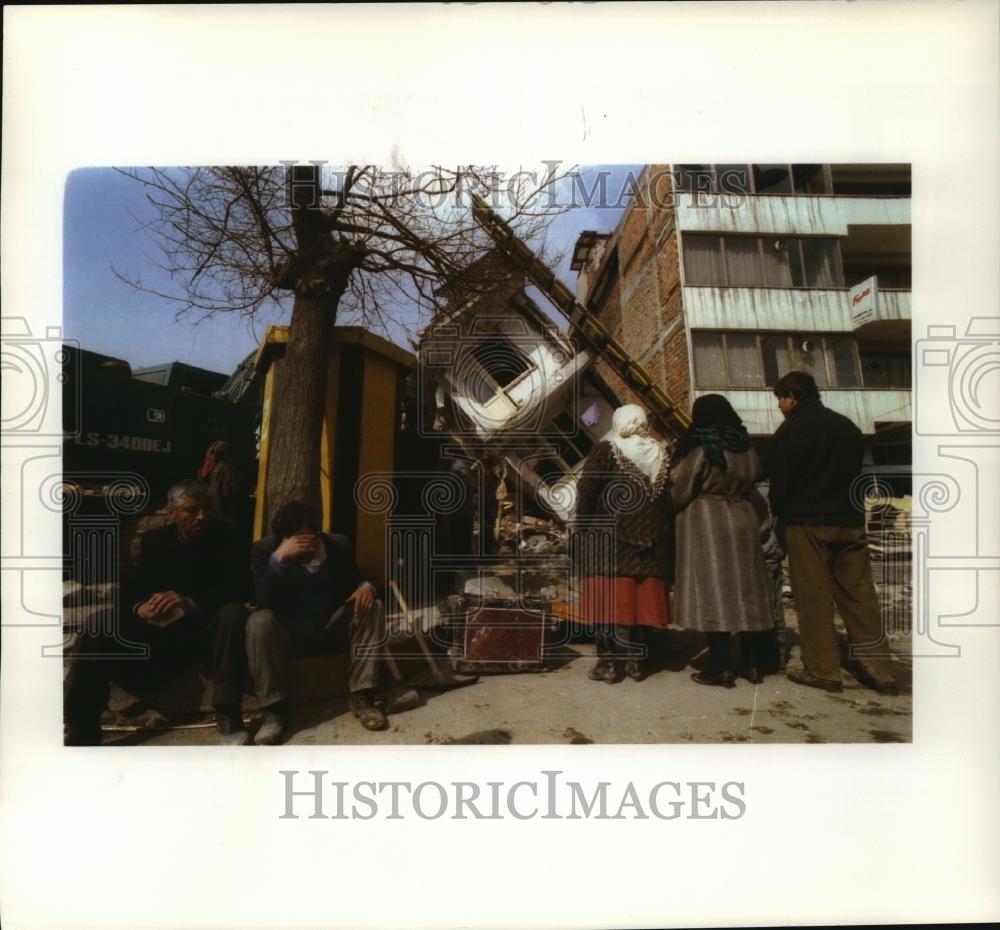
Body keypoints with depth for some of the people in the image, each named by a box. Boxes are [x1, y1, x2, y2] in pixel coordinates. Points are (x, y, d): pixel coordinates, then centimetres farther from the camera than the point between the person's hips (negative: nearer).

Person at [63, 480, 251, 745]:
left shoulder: (227, 537, -4)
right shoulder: (154, 541, 7)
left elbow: (240, 588, -16)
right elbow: (131, 587, 0)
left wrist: (190, 602, -32)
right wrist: (139, 607, -27)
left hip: (206, 624, -3)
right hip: (161, 625, 3)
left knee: (233, 613, -36)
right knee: (98, 632, -20)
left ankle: (227, 714, -32)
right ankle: (82, 728, -12)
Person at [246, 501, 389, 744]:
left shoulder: (339, 545, -3)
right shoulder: (264, 549, -11)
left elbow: (355, 582, 8)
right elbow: (263, 602, -24)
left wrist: (366, 586, -18)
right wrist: (279, 557, -36)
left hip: (333, 628, 3)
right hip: (289, 631, -2)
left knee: (372, 607, -22)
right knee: (259, 621, -33)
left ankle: (362, 697, -18)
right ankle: (274, 711, -22)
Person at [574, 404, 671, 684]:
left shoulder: (605, 451, -5)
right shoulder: (662, 453, 8)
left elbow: (586, 492, -9)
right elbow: (671, 496, 9)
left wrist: (583, 528, -1)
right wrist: (665, 531, 14)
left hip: (610, 539, -4)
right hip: (651, 542, 4)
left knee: (607, 598, 2)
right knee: (643, 599, 10)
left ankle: (609, 662, 5)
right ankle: (636, 661, 16)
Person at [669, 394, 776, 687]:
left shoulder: (700, 448, -10)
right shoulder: (746, 448, 9)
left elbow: (680, 493, -7)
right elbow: (749, 484, 14)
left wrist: (675, 506, 12)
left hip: (706, 523, -6)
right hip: (742, 520, 6)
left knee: (713, 593, -3)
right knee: (745, 591, 10)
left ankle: (720, 668, -1)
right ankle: (753, 663, 17)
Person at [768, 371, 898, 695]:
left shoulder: (790, 430, -7)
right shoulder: (847, 426, 13)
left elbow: (780, 482, -8)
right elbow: (856, 471, 17)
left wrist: (780, 514, 8)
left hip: (807, 523, -6)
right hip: (850, 522, 6)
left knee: (814, 599, 0)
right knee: (860, 596, 8)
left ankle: (822, 670, 4)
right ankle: (879, 671, 11)